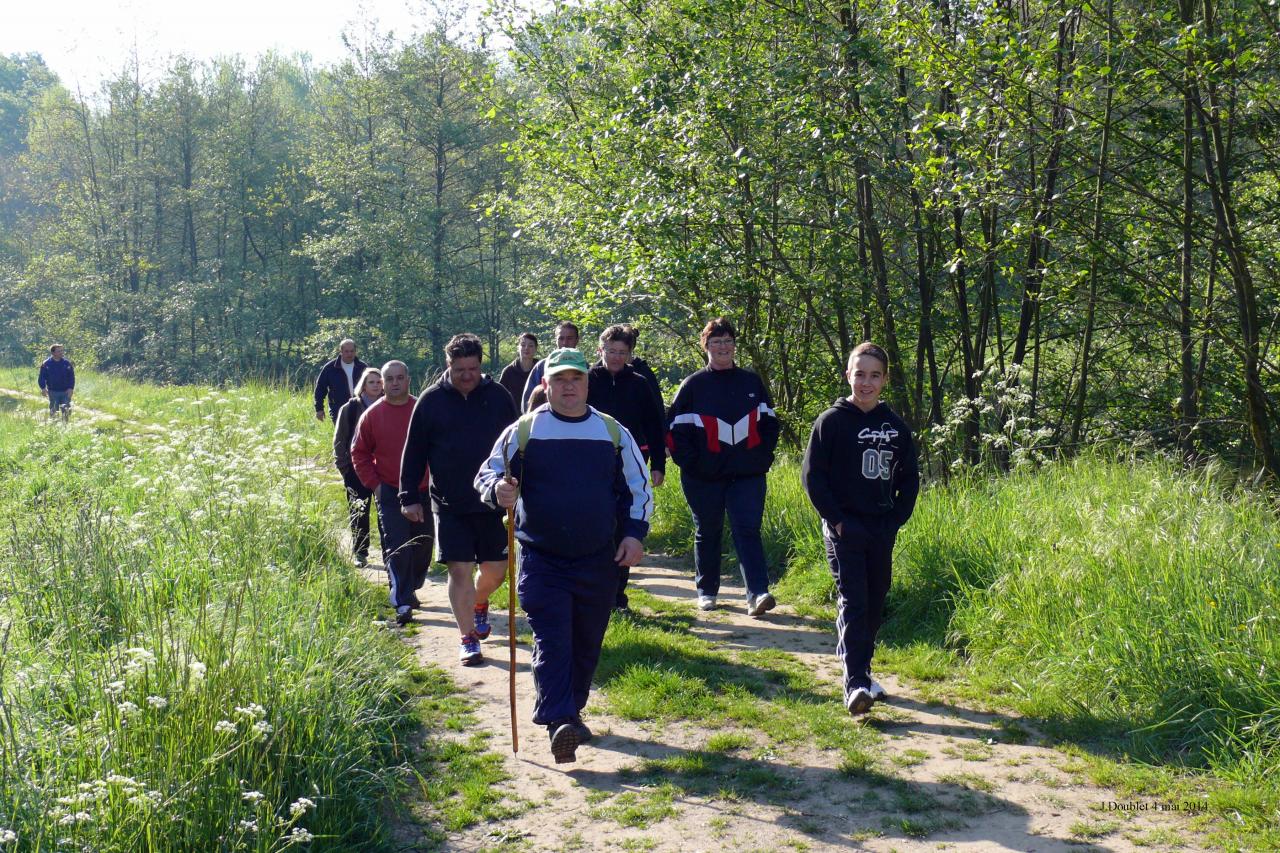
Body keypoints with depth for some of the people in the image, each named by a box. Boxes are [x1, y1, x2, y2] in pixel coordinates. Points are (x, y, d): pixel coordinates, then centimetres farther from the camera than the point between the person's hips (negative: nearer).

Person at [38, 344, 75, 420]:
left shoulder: (67, 363, 5)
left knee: (66, 412, 1)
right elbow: (41, 377, 2)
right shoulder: (46, 364, 1)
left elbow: (71, 377, 7)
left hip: (66, 392, 1)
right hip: (53, 392, -1)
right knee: (54, 412, 4)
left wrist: (71, 388, -6)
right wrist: (43, 388, -12)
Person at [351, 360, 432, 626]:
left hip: (425, 491, 2)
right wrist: (374, 484, -2)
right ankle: (403, 604, -10)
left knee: (423, 547, 11)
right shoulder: (372, 415, 0)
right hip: (390, 493, -2)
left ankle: (410, 590, 32)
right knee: (396, 549, -10)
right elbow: (359, 453, 7)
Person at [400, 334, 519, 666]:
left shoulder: (498, 396, 1)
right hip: (449, 505, -1)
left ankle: (479, 604, 40)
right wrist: (410, 497, 0)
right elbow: (414, 452, 3)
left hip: (493, 502, 1)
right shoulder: (431, 400, -1)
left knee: (495, 570, 8)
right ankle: (468, 638, 9)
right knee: (460, 571, -3)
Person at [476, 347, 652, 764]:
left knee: (586, 644, 11)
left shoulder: (613, 432, 7)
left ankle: (570, 710, 29)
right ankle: (560, 723, -16)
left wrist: (635, 534, 2)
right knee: (552, 642, -13)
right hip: (541, 560, -3)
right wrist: (497, 489, -19)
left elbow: (638, 487, 14)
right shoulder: (522, 431, 0)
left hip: (598, 561, 3)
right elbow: (487, 474, 4)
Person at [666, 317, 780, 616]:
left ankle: (758, 593, -14)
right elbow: (676, 429, 0)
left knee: (748, 530, -8)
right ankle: (706, 591, 23)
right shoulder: (693, 385, 2)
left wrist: (763, 458, 3)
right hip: (704, 477, -1)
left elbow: (770, 423, 14)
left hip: (748, 475, 1)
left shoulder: (752, 382, 10)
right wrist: (691, 464, -8)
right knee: (707, 533, 10)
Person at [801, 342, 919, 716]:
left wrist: (896, 519, 3)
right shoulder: (831, 421, -5)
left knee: (874, 602, 11)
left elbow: (909, 478, 14)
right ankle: (855, 684, -16)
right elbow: (812, 475, -7)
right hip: (844, 529, -5)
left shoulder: (895, 427, 7)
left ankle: (862, 669, 26)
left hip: (882, 531, 5)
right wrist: (836, 520, -12)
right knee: (852, 602, -12)